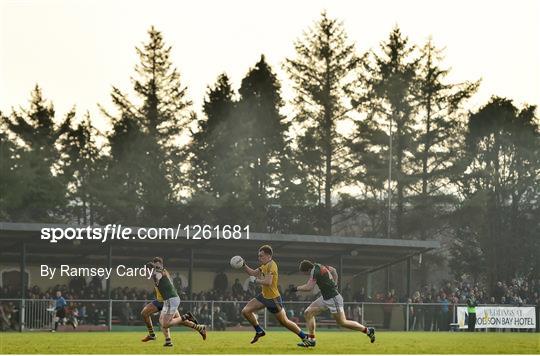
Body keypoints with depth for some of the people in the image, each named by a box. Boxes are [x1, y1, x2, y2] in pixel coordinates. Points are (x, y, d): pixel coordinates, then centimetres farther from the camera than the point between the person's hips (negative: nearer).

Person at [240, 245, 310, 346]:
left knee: (284, 322, -1)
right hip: (264, 296, 9)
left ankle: (304, 337, 14)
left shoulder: (271, 265, -21)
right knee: (245, 311, 0)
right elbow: (253, 273, 18)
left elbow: (268, 282, -32)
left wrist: (256, 280, -18)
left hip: (273, 299, -9)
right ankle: (259, 331, 16)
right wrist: (244, 265, 5)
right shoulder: (265, 266, 9)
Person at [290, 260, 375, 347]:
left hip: (333, 298, -10)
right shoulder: (320, 266, 6)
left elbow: (309, 288, -27)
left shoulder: (315, 272, -22)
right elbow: (333, 270, 20)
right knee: (308, 312, 5)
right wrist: (334, 284, 19)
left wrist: (297, 288, -12)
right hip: (325, 298, 10)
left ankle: (368, 330, 10)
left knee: (342, 322, -1)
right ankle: (311, 340, 4)